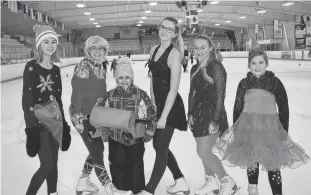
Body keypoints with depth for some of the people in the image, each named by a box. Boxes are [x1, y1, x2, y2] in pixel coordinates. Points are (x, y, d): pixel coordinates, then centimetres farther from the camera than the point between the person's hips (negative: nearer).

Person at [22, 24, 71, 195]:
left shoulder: (56, 69, 8)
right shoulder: (31, 67, -11)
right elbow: (26, 99, -15)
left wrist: (64, 123, 14)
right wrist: (31, 126, -21)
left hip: (55, 119, 6)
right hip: (38, 119, -6)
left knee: (53, 163, 12)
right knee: (47, 165, -7)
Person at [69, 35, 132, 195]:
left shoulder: (101, 68, 7)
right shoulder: (83, 67, -18)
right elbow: (77, 93, -21)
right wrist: (78, 118, -23)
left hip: (95, 114, 9)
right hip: (82, 115, -9)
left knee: (97, 149, 16)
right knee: (97, 151, -1)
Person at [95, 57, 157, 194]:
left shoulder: (141, 94, -7)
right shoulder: (110, 95, -1)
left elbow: (152, 113, -2)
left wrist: (149, 131, -4)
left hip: (136, 138, -2)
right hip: (116, 138, 2)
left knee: (136, 166, 9)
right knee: (117, 167, 12)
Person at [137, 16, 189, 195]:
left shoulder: (174, 53, -16)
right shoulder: (154, 50, 7)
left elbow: (173, 89, -19)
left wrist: (164, 116, -20)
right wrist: (153, 103, 11)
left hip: (170, 106, -9)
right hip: (158, 103, 9)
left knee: (161, 148, 2)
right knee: (159, 145, 17)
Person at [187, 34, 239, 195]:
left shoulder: (216, 67, -13)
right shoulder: (195, 69, 10)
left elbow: (220, 95, -16)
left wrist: (215, 120, -18)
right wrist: (190, 114, 10)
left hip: (213, 115, -7)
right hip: (198, 115, 7)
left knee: (204, 152, -9)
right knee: (203, 151, 14)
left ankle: (227, 181, 12)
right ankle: (211, 181, 35)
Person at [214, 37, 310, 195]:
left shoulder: (275, 82, -5)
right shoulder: (244, 83, 1)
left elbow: (283, 108, -1)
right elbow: (237, 107, 6)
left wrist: (284, 131, -2)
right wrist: (236, 128, 5)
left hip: (269, 127, -2)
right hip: (248, 127, 2)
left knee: (273, 164, 1)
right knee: (251, 161, 15)